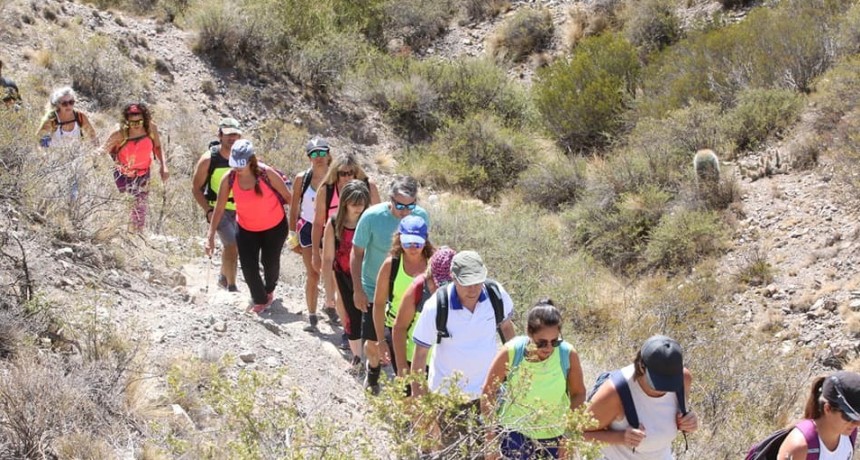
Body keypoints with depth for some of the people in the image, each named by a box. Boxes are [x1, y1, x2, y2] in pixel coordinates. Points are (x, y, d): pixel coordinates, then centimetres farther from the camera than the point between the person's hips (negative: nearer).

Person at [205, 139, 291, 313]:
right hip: (247, 229, 2)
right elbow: (219, 208, -11)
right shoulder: (229, 179, -18)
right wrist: (211, 236, -13)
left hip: (275, 227, -2)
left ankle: (270, 290, 44)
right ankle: (260, 301, 19)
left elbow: (287, 196, -12)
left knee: (270, 262, 11)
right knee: (248, 267, -5)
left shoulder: (266, 174, -25)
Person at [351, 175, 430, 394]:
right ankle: (373, 368, 46)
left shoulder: (422, 216, -14)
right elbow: (357, 254, -12)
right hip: (374, 291, -1)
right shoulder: (372, 216, -23)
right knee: (373, 342, 12)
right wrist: (358, 290, -11)